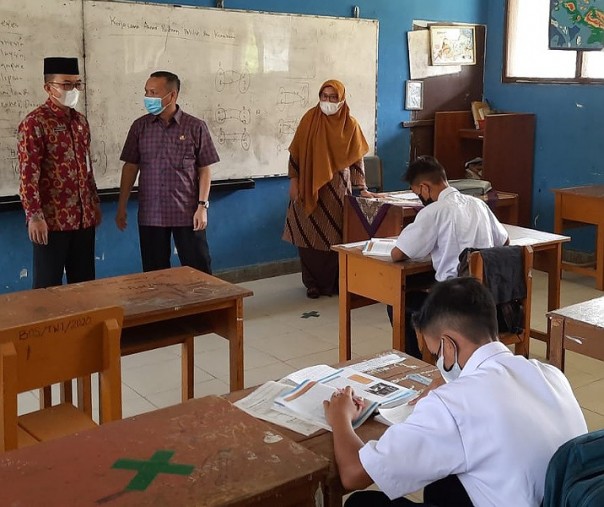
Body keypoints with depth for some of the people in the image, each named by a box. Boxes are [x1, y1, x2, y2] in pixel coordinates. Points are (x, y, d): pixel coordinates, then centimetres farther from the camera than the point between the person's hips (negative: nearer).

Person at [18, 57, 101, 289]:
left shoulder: (80, 121, 12)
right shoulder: (34, 123, -10)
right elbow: (28, 174, -15)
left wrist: (95, 203, 17)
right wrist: (34, 215, -19)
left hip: (84, 217, 7)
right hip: (51, 219, -7)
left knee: (84, 280, 12)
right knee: (48, 284, 3)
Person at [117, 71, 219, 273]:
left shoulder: (195, 127, -3)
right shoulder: (140, 126, 4)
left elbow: (204, 170, 0)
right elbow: (130, 167, 8)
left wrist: (202, 206, -7)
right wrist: (122, 207, 6)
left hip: (187, 213, -2)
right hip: (150, 214, 2)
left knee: (199, 272, 3)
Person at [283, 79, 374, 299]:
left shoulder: (350, 124, 0)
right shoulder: (310, 118, -2)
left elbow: (356, 159, 3)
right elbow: (296, 151, 0)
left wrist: (361, 188, -3)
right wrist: (293, 181, -5)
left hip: (337, 188, 1)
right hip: (310, 186, 0)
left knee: (334, 236, 3)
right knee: (309, 235, 2)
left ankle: (332, 282, 17)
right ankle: (313, 283, 15)